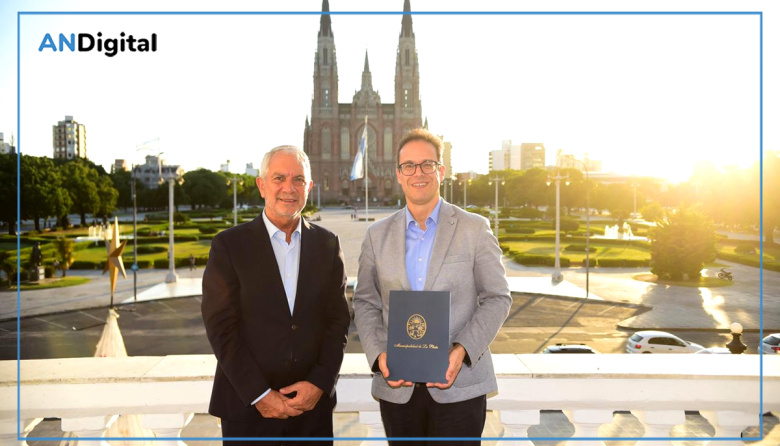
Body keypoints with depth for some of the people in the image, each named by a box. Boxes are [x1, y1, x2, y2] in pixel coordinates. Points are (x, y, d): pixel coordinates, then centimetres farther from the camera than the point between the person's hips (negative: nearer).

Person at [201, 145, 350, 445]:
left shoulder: (327, 245, 4)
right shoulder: (229, 244, -4)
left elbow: (338, 320, 3)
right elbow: (221, 327, -8)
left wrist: (319, 383, -8)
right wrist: (259, 395, -11)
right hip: (248, 406, -2)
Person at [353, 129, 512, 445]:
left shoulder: (475, 229, 0)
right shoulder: (377, 235, 7)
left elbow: (497, 298, -1)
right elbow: (365, 303, 8)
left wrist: (461, 351, -14)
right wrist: (378, 355, -8)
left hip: (458, 386, -2)